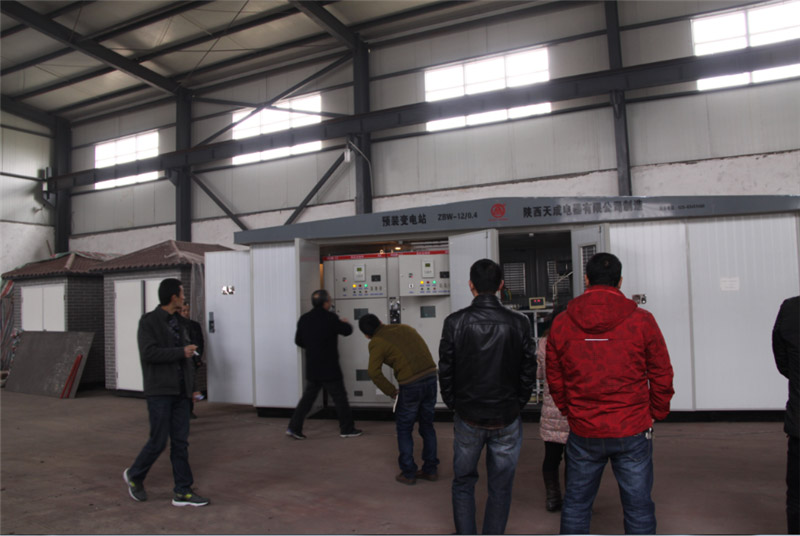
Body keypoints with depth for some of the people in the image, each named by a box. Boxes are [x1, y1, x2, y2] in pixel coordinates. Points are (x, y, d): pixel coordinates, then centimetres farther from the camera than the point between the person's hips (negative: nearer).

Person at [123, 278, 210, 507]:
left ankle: (183, 492, 10)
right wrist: (182, 351, -15)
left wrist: (190, 384, 14)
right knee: (159, 441, -2)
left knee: (180, 441, 5)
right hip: (159, 391, -6)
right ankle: (134, 475, 25)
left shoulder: (178, 322, 14)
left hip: (179, 391, 7)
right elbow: (148, 353, -20)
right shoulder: (148, 321, -7)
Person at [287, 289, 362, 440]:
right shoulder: (330, 318, -16)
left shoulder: (304, 319, 3)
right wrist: (345, 323, 15)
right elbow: (347, 331, -6)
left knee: (307, 398, 14)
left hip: (311, 368, 6)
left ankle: (294, 428, 10)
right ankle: (347, 429, 16)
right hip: (329, 368, -6)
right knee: (340, 398, 7)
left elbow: (298, 341, 10)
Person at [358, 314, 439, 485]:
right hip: (430, 376, 6)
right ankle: (430, 470, 26)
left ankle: (408, 473, 17)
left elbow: (374, 372, -13)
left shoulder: (376, 343, -3)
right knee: (427, 426, 19)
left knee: (404, 429, 13)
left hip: (411, 385, -6)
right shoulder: (404, 328, 15)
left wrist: (391, 391, -1)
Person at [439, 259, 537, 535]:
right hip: (507, 419, 0)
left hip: (468, 418, 0)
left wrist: (454, 405, 9)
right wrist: (516, 406, 11)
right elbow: (528, 372, -3)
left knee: (463, 484, 20)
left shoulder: (455, 322, -11)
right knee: (500, 489, 15)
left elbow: (445, 371, -5)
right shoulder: (518, 323, -9)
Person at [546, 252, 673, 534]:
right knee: (638, 505, 13)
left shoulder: (561, 324, -4)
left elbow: (554, 379, 4)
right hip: (632, 431, -1)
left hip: (583, 433, 2)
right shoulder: (641, 321, -9)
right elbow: (662, 376, -1)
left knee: (576, 503, 16)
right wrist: (655, 414, 13)